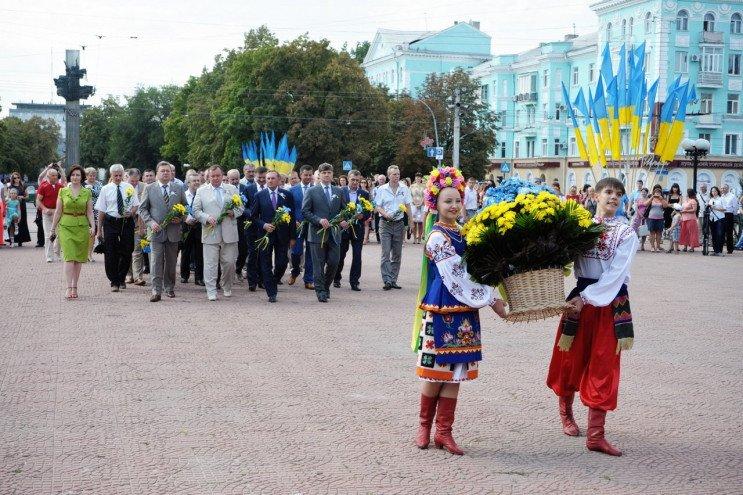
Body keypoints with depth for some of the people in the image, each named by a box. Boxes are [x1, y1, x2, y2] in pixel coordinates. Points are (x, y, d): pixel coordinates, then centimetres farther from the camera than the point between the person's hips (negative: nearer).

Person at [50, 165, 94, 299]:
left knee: (78, 258, 5)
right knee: (69, 257, -12)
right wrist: (53, 228, 8)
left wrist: (93, 226, -7)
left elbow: (89, 212, 5)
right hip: (66, 226, -1)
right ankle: (69, 287, -16)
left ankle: (74, 287, 14)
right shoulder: (63, 191, 5)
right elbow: (58, 211, 8)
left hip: (82, 227, 1)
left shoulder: (87, 193, 5)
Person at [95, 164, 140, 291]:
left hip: (127, 222, 1)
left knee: (126, 252, 5)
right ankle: (114, 282, 9)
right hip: (111, 222, -1)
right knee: (110, 254, -1)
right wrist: (99, 229, -1)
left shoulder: (129, 188, 6)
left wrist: (131, 213, -13)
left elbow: (136, 205, 11)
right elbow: (101, 210, 2)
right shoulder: (105, 189, 2)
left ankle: (121, 279, 24)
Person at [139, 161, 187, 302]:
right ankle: (156, 291, -9)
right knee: (156, 262, -8)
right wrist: (150, 222, -10)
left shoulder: (178, 188, 9)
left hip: (173, 231, 2)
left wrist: (180, 217, -5)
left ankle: (169, 288, 23)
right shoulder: (149, 188, 4)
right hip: (156, 230, -2)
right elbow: (142, 209, 4)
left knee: (171, 262, 10)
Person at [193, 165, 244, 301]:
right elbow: (196, 211, 4)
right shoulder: (201, 191, 8)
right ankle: (211, 292, 0)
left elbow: (241, 207, 14)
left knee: (229, 263, 5)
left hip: (229, 234, 2)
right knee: (210, 264, -4)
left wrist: (233, 212, -7)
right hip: (210, 233, -1)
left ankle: (227, 288, 25)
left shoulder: (232, 189, 12)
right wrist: (207, 218, -13)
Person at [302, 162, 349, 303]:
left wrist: (344, 221, -6)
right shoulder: (312, 191, 2)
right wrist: (319, 220, -15)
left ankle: (326, 286, 23)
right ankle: (321, 291, 5)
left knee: (334, 262, 1)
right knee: (319, 264, -1)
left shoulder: (339, 191, 12)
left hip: (334, 233, 3)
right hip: (318, 233, -3)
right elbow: (305, 211, -2)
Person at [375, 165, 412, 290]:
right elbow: (378, 207, 1)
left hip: (399, 223, 3)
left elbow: (408, 206, 9)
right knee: (386, 253, -9)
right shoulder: (382, 189, 0)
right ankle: (387, 280, -12)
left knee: (397, 254, 6)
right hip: (385, 224, -2)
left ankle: (393, 280, 11)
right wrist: (385, 214, -18)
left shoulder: (404, 189, 5)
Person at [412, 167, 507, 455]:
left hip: (463, 311, 7)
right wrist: (491, 300, -14)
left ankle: (443, 431, 12)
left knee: (455, 371, 6)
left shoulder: (462, 234, 12)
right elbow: (457, 277, -16)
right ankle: (424, 424, 21)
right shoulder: (437, 237, -11)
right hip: (442, 310, -7)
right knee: (436, 371, 2)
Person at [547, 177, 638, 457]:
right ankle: (565, 412, 35)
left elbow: (617, 273, -9)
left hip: (612, 301, 0)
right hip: (580, 297, 1)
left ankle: (595, 435, 1)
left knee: (604, 366, -1)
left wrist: (586, 298, -17)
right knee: (571, 359, 10)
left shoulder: (626, 233, 1)